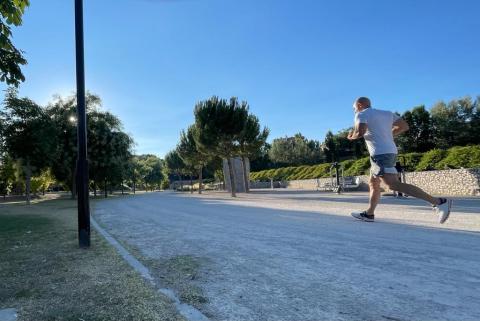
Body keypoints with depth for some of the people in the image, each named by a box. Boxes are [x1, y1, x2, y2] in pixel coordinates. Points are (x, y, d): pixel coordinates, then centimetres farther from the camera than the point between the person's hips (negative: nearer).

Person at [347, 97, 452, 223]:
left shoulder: (362, 114, -2)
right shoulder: (387, 113, 20)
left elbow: (360, 132, -19)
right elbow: (404, 126, 18)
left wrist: (351, 137, 3)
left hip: (380, 154, -10)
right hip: (391, 152, 10)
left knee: (394, 184, -18)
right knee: (373, 184, 19)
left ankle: (439, 202, -23)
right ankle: (369, 214, 27)